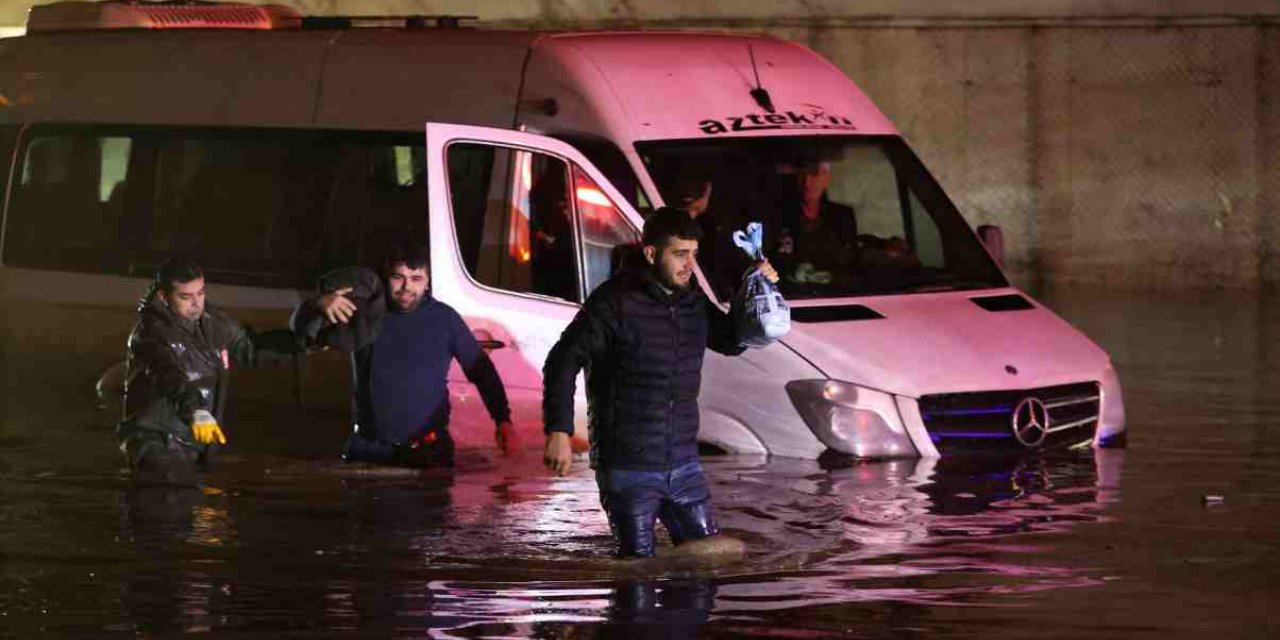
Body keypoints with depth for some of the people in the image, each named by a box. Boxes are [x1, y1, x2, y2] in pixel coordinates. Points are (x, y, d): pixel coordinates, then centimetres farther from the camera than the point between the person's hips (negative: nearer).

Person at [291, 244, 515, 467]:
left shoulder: (444, 319, 1)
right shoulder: (364, 313, 4)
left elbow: (481, 371, 6)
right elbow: (302, 328, 0)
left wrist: (503, 420, -5)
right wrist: (320, 305, -22)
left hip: (427, 451, -1)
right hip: (367, 449, 1)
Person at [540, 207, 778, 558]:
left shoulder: (693, 302, 8)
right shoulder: (617, 302, -13)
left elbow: (731, 341, 22)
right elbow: (563, 362, -13)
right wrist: (559, 432, -20)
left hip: (683, 463, 6)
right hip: (627, 467, -6)